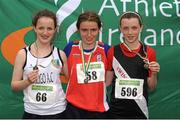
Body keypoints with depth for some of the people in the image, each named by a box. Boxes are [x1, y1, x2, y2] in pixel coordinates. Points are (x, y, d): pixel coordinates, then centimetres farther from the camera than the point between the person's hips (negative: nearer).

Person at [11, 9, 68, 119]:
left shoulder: (60, 54, -1)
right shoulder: (23, 54, -4)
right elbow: (14, 86, 0)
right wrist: (27, 81, -17)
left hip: (57, 111, 1)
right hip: (32, 112, -1)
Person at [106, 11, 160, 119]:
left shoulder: (149, 52, -5)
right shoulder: (113, 51, -4)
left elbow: (151, 87, 1)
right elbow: (107, 81, 6)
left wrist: (154, 73, -16)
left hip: (139, 109, 0)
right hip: (116, 109, 0)